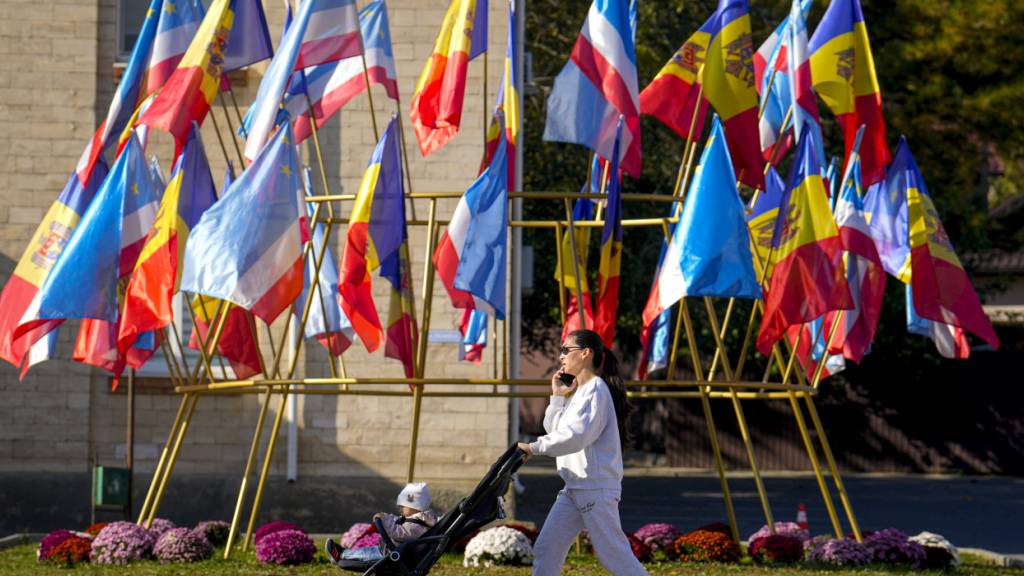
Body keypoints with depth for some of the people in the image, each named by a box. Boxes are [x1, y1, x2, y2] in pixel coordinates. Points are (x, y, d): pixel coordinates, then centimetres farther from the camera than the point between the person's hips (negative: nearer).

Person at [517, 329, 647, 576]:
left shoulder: (596, 389, -12)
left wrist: (535, 447, -22)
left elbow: (577, 435, -23)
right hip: (574, 488, 10)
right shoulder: (578, 391, 18)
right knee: (546, 546, 5)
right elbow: (554, 430, 20)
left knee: (613, 552, -9)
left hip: (597, 487, -10)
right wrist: (557, 396, 9)